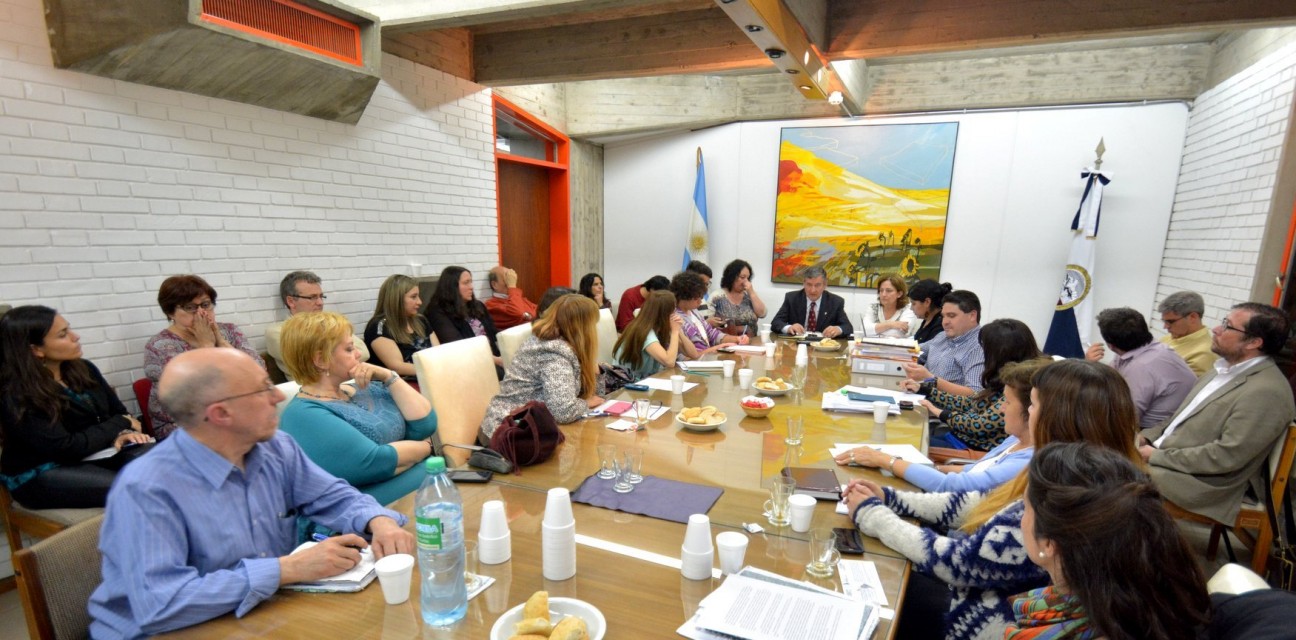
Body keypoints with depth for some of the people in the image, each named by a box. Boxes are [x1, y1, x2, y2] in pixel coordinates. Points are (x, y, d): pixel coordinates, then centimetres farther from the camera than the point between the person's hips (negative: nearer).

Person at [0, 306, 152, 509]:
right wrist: (121, 424, -8)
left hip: (95, 454, 6)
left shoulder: (83, 369, 4)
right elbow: (66, 447, -20)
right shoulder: (17, 398, -16)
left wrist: (124, 433, -14)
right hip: (40, 475, -6)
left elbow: (119, 411, 10)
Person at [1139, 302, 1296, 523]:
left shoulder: (1266, 392, -19)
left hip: (1203, 481, -8)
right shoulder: (1226, 368, 10)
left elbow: (1226, 457, -23)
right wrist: (1149, 436, 4)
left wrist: (1157, 457, -18)